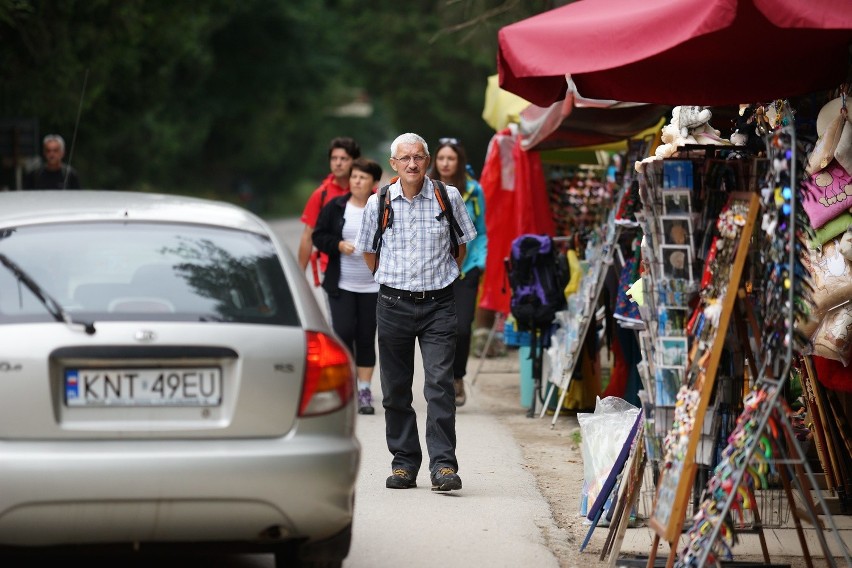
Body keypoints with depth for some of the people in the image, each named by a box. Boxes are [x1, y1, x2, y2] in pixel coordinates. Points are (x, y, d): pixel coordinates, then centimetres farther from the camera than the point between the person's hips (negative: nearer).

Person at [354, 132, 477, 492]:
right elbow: (367, 250, 17)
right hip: (393, 304, 2)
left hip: (438, 304, -1)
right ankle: (404, 462, 15)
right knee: (395, 388, 5)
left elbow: (463, 241, 15)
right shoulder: (378, 203, 1)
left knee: (440, 384, -11)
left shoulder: (448, 197, 0)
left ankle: (443, 464, -12)